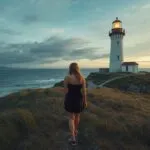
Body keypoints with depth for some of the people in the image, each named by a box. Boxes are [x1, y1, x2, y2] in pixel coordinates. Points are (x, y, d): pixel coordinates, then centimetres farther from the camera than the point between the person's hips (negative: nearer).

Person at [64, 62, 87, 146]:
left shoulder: (67, 78, -13)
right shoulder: (82, 78, -7)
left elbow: (66, 91, -8)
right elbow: (84, 91, -4)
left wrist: (66, 100, 8)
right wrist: (85, 101, 8)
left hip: (70, 99, -2)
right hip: (79, 99, 2)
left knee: (71, 117, 13)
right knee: (77, 116, 23)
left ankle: (73, 138, 9)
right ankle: (75, 131, 46)